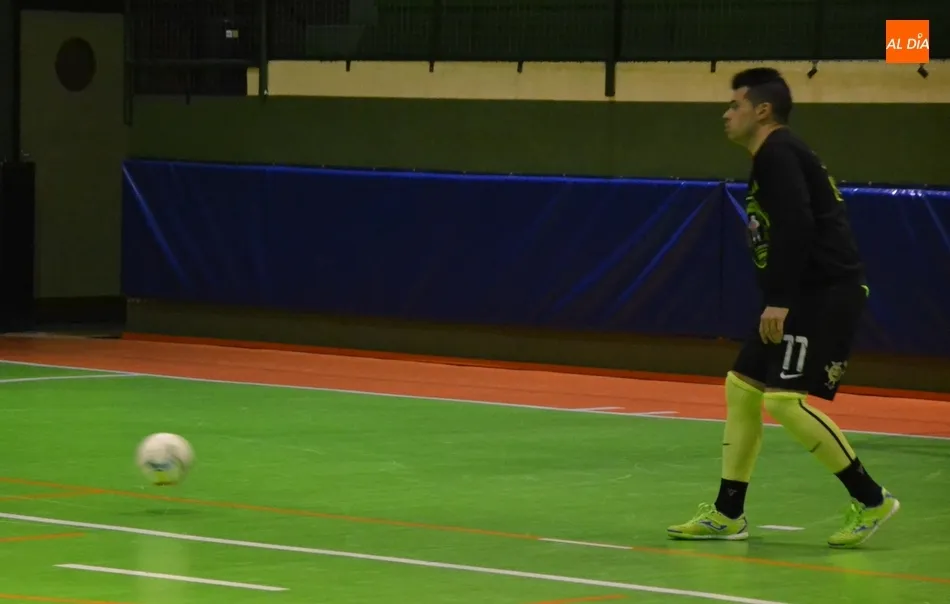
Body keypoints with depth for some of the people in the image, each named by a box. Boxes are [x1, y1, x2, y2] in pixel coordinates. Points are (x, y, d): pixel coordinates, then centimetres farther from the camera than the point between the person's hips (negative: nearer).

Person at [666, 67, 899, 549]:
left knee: (784, 397, -17)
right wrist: (778, 301, 24)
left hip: (827, 293, -11)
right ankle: (728, 513, 16)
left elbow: (797, 225, -23)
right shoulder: (773, 158, 20)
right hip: (806, 297, 11)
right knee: (741, 385, 11)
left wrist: (780, 300, -26)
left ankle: (871, 501, -9)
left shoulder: (777, 153, -11)